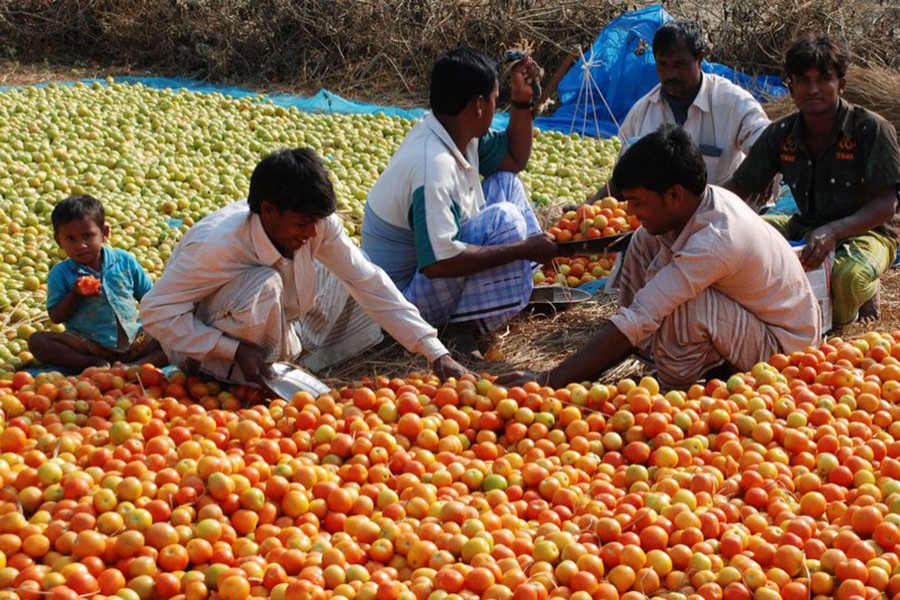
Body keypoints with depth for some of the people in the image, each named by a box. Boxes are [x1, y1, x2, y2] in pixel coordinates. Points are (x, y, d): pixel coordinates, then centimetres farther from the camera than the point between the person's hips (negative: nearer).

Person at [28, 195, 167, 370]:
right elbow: (56, 317, -1)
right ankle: (96, 364, -29)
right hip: (89, 345, -1)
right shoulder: (60, 273, 2)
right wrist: (75, 294, -16)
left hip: (134, 340, 1)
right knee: (37, 341, -25)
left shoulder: (124, 260, 6)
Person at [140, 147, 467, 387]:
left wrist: (435, 352, -20)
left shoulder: (318, 223, -20)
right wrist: (236, 350, -33)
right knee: (265, 285, -35)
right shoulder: (217, 244, -36)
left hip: (274, 327, 7)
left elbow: (369, 282, -15)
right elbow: (156, 310, -29)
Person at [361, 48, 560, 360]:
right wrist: (523, 249, -31)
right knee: (504, 220, -26)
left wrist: (522, 100, -1)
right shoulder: (433, 165, -33)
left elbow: (514, 160, 14)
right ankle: (463, 329, -19)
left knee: (506, 184, 11)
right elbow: (438, 263, -37)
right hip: (408, 296, -10)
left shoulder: (461, 134, -4)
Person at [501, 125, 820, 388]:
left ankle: (678, 381, -8)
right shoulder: (695, 204, -8)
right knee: (645, 241, 1)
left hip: (781, 346, -8)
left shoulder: (715, 240, -33)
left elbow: (636, 320, -35)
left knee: (683, 302, -35)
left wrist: (549, 381, -35)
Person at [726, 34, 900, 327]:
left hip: (866, 230, -5)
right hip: (806, 227, 5)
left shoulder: (871, 130, -17)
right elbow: (738, 188, 2)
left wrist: (833, 231, -38)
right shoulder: (781, 135, -3)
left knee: (849, 278, -40)